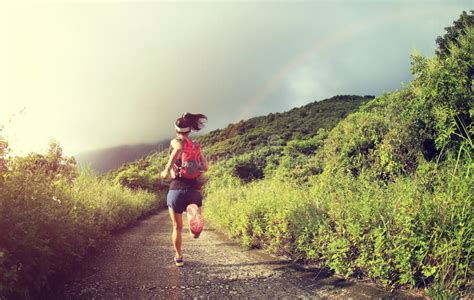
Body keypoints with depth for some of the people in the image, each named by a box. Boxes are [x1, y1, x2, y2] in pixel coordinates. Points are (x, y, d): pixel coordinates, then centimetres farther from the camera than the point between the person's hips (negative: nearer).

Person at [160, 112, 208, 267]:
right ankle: (194, 214, -47)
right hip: (194, 189, 2)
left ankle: (178, 258, 29)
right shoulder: (197, 146, 13)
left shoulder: (175, 141, 1)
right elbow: (205, 167, 9)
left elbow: (179, 148, -25)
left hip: (177, 188, -2)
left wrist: (167, 169, -20)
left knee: (177, 227, 16)